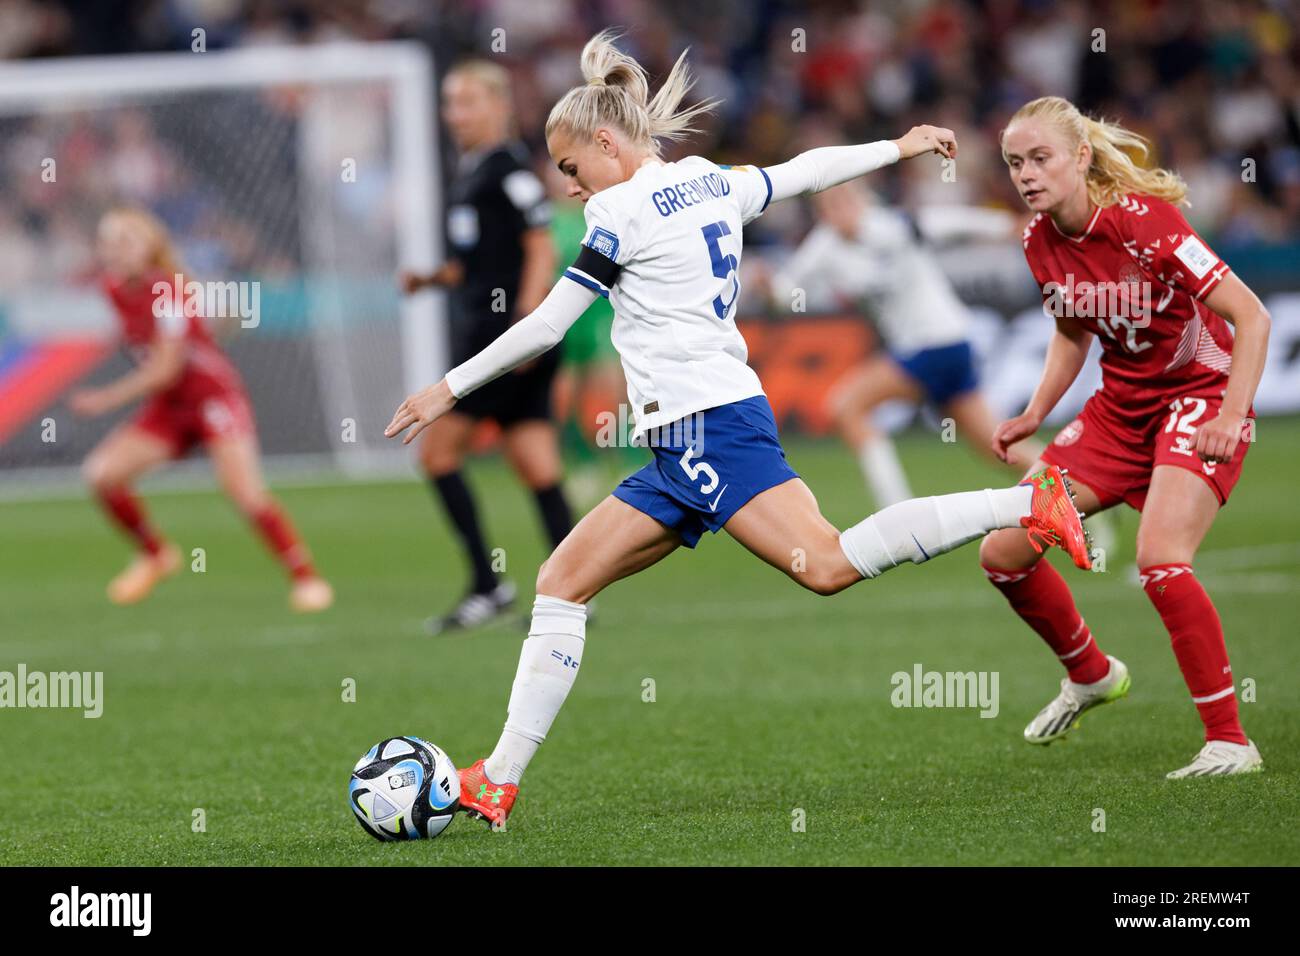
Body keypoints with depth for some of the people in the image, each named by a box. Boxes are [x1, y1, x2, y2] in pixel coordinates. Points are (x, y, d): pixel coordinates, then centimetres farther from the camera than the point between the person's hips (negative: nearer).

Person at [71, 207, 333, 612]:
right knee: (102, 472, -10)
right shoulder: (116, 289, -2)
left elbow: (165, 369, -26)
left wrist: (108, 398, -28)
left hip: (214, 393, -7)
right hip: (169, 407, 7)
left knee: (245, 492, -22)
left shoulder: (167, 293, -22)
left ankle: (306, 577, -8)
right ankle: (154, 555, 11)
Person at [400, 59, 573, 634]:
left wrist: (526, 322, -21)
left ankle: (487, 586, -5)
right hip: (481, 333, 9)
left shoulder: (509, 166, -9)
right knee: (538, 469, 4)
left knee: (438, 452, -7)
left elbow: (542, 250, -14)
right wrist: (430, 279, 10)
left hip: (505, 331, -9)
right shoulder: (469, 172, 20)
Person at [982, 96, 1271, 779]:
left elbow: (1252, 316, -24)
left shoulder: (1143, 221, -24)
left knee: (1159, 559, -30)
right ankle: (1090, 673, 28)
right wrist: (1035, 414, 4)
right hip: (1120, 408, 7)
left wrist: (1230, 416, -33)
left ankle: (1229, 740, -19)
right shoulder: (1041, 241, -3)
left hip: (1200, 397, -7)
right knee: (1002, 552, 1)